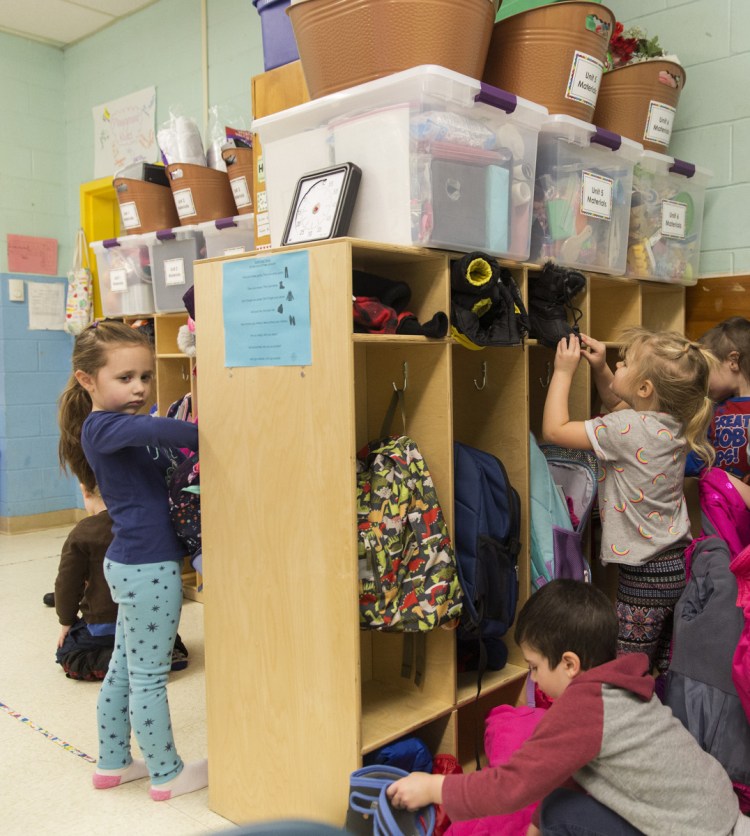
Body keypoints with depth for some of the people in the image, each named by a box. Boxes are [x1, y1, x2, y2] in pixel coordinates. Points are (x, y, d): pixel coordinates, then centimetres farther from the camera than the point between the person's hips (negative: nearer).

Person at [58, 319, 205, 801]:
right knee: (150, 676, 5)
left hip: (133, 565, 10)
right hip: (148, 567, -10)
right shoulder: (102, 426, -17)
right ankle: (167, 775, 20)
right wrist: (204, 436, -30)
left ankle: (113, 763, 35)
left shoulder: (119, 428, 13)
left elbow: (165, 461, 8)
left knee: (124, 668, 20)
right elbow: (154, 429, -37)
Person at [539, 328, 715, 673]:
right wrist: (599, 368, 11)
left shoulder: (628, 428, -22)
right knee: (668, 671, 18)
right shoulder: (672, 421, 3)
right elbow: (617, 403, 24)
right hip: (678, 563, 9)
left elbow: (554, 429, -17)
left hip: (646, 574, -9)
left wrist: (563, 371, -8)